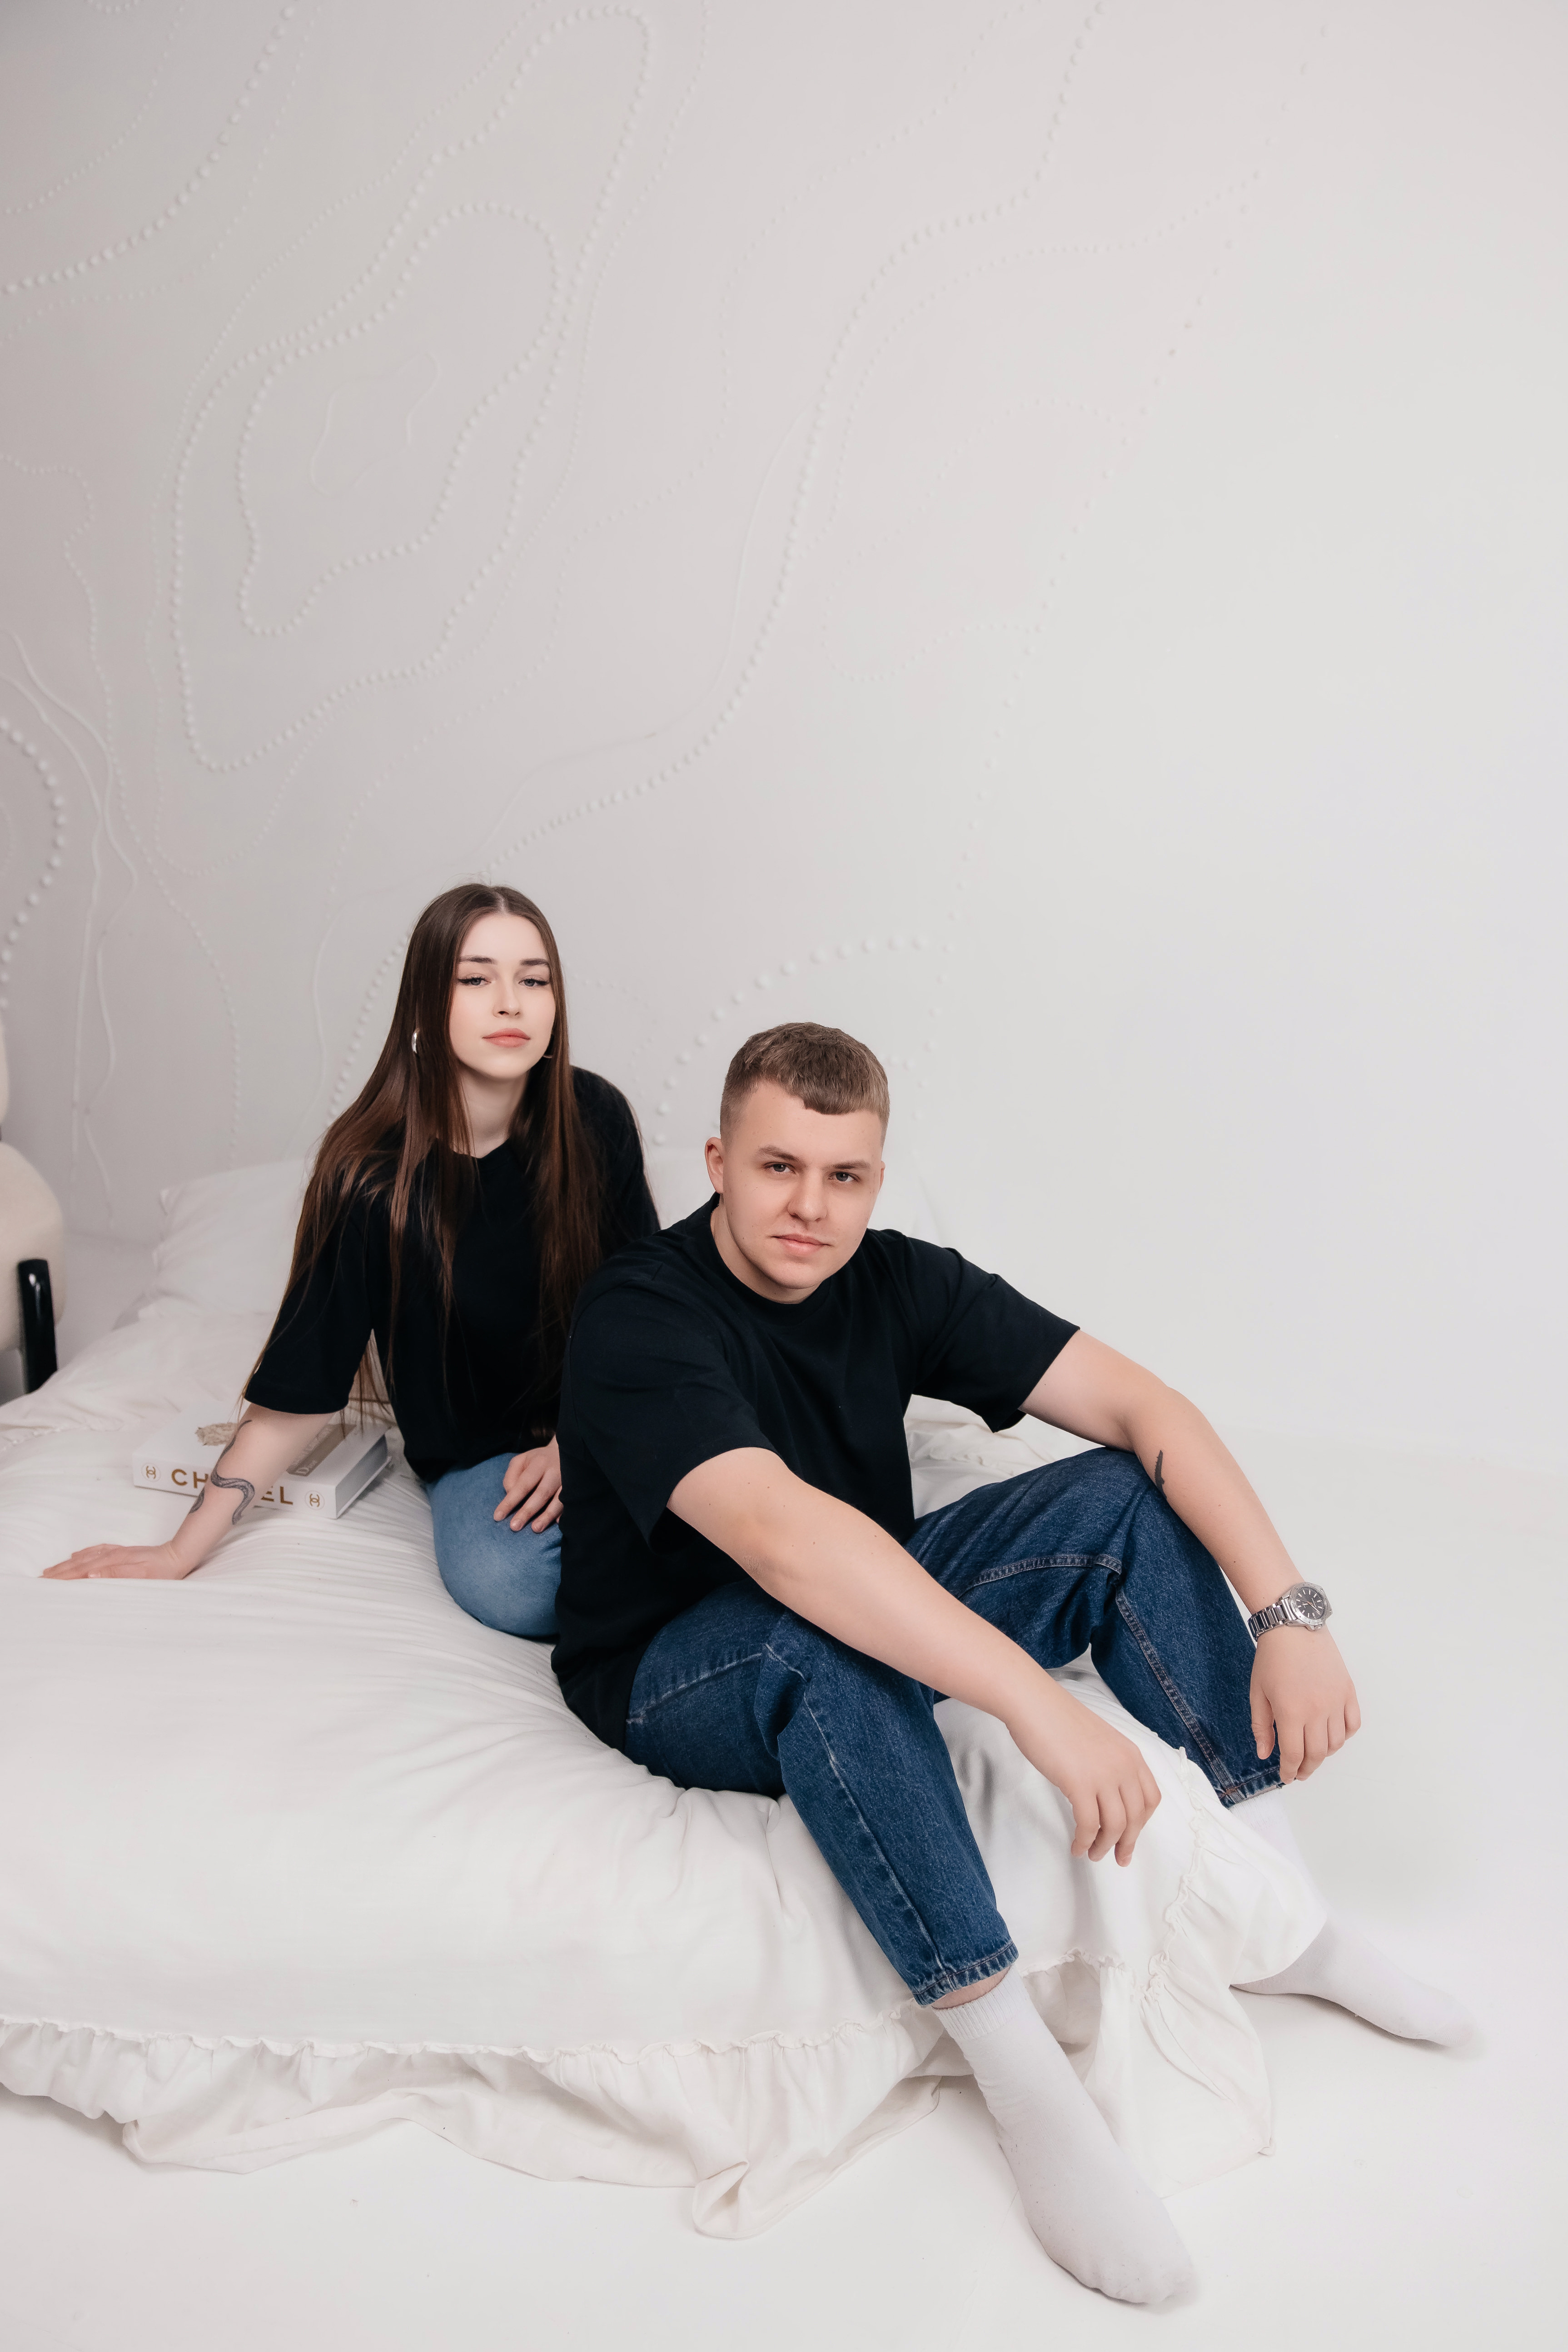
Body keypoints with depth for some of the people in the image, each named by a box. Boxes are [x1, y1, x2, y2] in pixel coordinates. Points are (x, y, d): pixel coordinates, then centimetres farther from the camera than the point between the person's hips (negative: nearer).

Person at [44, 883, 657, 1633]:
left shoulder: (593, 1120, -8)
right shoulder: (374, 1173, -14)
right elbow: (300, 1389, -8)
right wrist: (184, 1550, -7)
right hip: (478, 1450, -1)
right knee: (502, 1585, -33)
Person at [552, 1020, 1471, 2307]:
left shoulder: (898, 1281, -8)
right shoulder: (641, 1318, -25)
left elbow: (1143, 1404, -12)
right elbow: (781, 1537, -41)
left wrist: (1292, 1613, -24)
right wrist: (1034, 1698, -47)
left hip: (866, 1617, 6)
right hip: (677, 1675, -5)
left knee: (1127, 1498, -12)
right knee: (815, 1638, -40)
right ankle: (1025, 2079, -29)